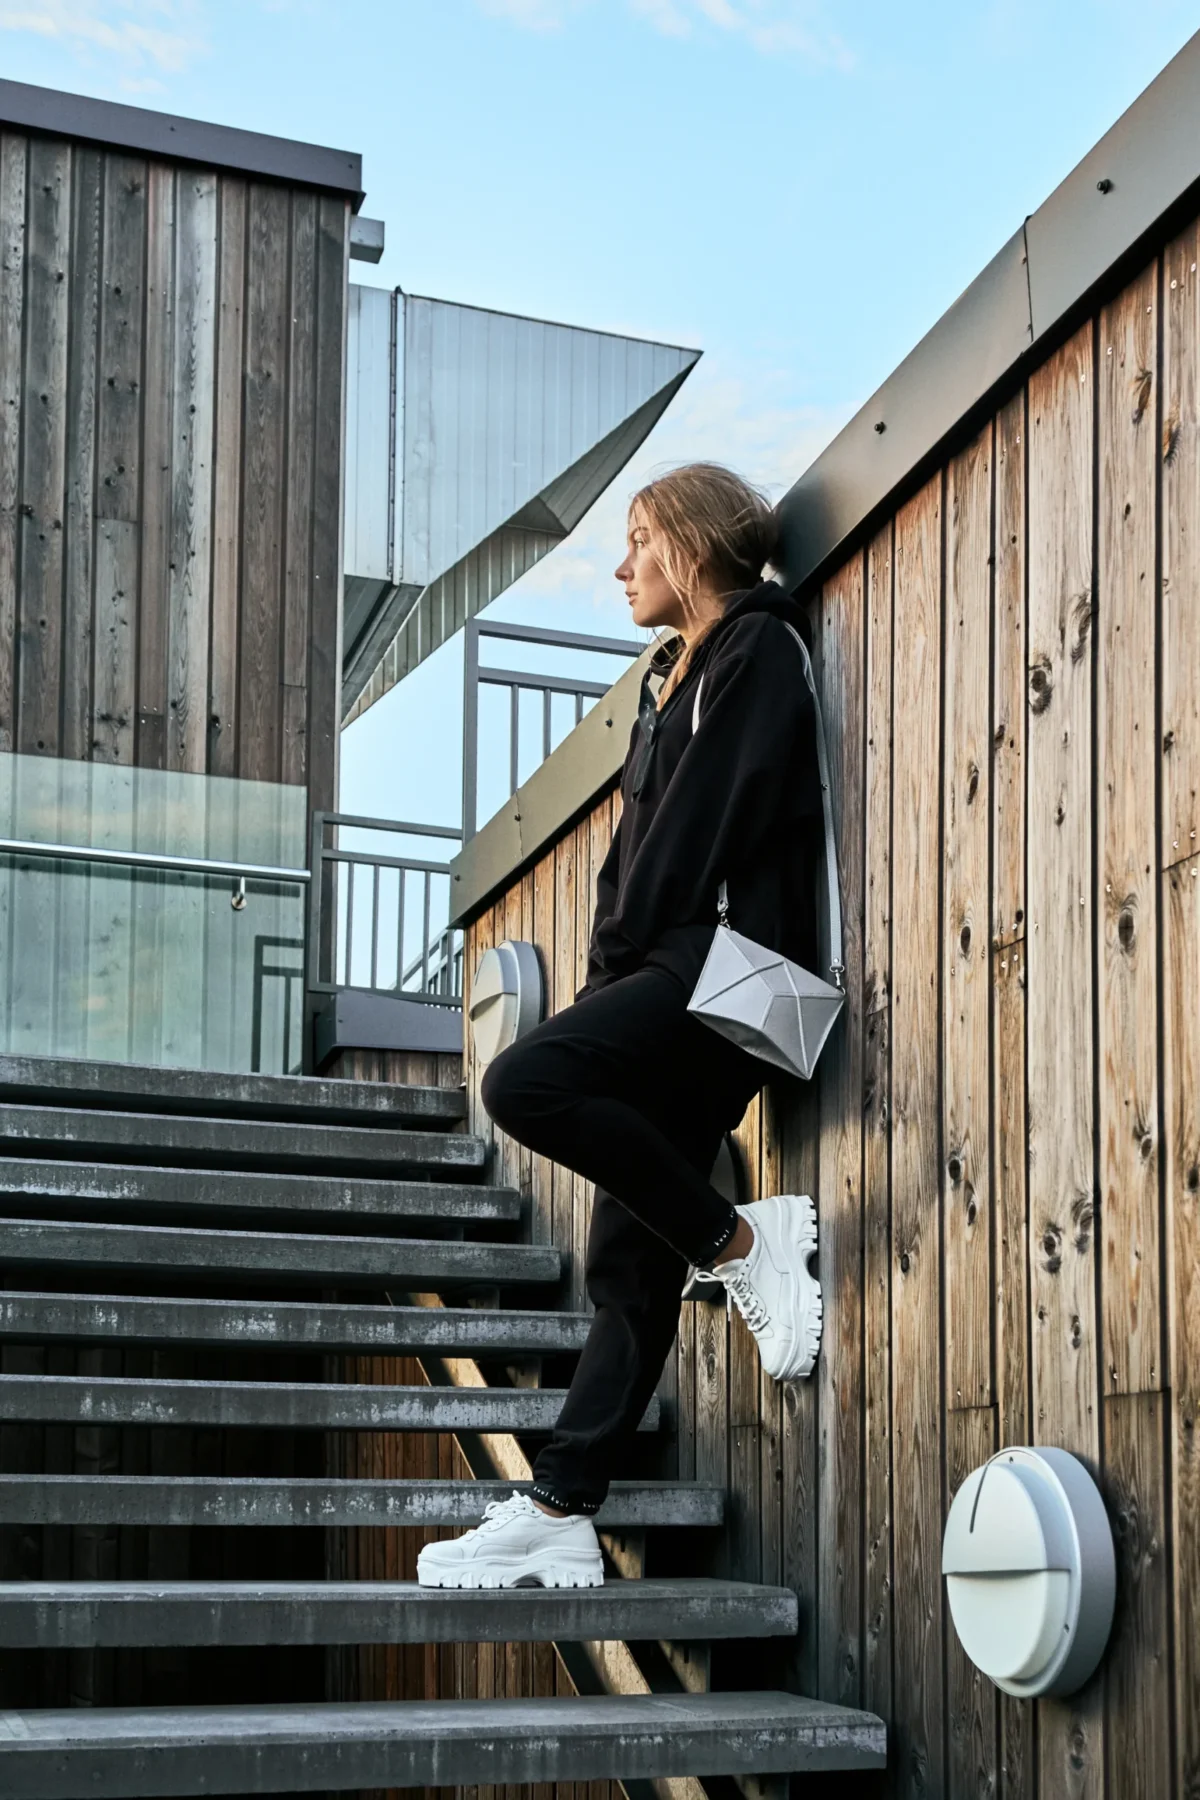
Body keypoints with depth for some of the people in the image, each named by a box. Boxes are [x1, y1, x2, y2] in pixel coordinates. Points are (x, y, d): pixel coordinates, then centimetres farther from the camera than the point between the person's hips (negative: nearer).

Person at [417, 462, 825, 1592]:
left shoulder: (758, 650, -1)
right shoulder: (670, 677, 26)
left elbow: (709, 817, -10)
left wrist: (625, 952, -6)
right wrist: (611, 972, 9)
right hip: (664, 973, 8)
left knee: (525, 1084, -27)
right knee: (627, 1260, 3)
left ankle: (741, 1242, -14)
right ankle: (560, 1519, 2)